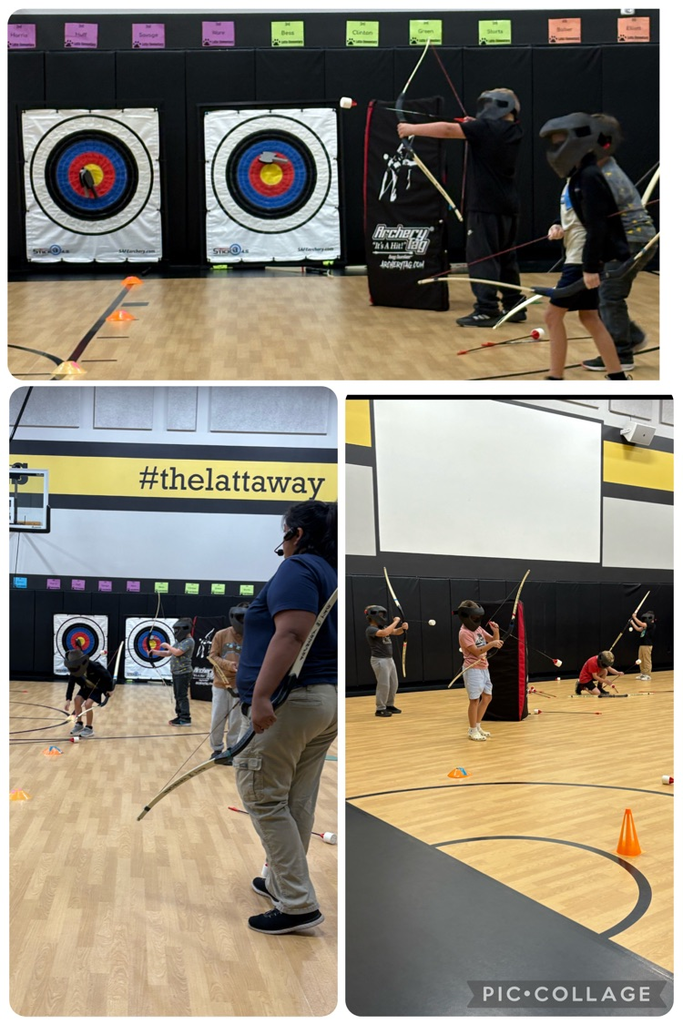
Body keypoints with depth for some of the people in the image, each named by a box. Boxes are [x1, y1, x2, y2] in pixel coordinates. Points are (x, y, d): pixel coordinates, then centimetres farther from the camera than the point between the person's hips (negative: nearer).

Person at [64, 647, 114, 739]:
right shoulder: (74, 670, -20)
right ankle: (79, 725, 7)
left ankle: (89, 728, -5)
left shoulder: (94, 667, -36)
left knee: (88, 704, -21)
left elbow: (106, 675, -23)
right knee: (77, 700, -11)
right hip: (87, 687, 6)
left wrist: (110, 689, -13)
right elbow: (71, 684, -18)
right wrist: (68, 700, -27)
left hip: (99, 688, -6)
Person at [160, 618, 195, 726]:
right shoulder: (180, 641, 17)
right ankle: (180, 716, 19)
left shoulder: (189, 641, -13)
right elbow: (168, 653, 18)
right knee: (178, 696, 12)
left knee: (182, 696, -9)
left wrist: (167, 645, -9)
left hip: (183, 673, -10)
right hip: (176, 673, 10)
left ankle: (186, 719, -7)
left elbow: (177, 652, -24)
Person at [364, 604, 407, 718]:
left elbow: (396, 632, 9)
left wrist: (403, 627, -13)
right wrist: (395, 622, -23)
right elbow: (384, 633, -31)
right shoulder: (370, 630, -15)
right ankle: (380, 709, -1)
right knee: (384, 685, -9)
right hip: (379, 660, -9)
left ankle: (389, 705, 25)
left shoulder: (382, 627, 13)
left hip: (389, 659, 9)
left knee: (394, 684, 13)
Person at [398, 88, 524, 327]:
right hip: (508, 206, 8)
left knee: (481, 256, -7)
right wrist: (473, 125, 16)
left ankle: (486, 311, -11)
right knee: (505, 257, 15)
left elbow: (447, 130, -15)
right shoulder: (513, 131, 12)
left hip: (486, 205, -8)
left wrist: (412, 129, -10)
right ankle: (514, 307, 18)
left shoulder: (486, 127, -10)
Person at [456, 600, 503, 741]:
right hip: (473, 669, -9)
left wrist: (496, 631, -9)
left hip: (483, 668, 9)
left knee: (487, 697, 14)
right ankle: (472, 730, 7)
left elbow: (494, 640, 11)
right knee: (475, 699, -4)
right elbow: (476, 651, -21)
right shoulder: (464, 633, -16)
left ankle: (477, 726, 26)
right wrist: (491, 644, -30)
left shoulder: (478, 628, 9)